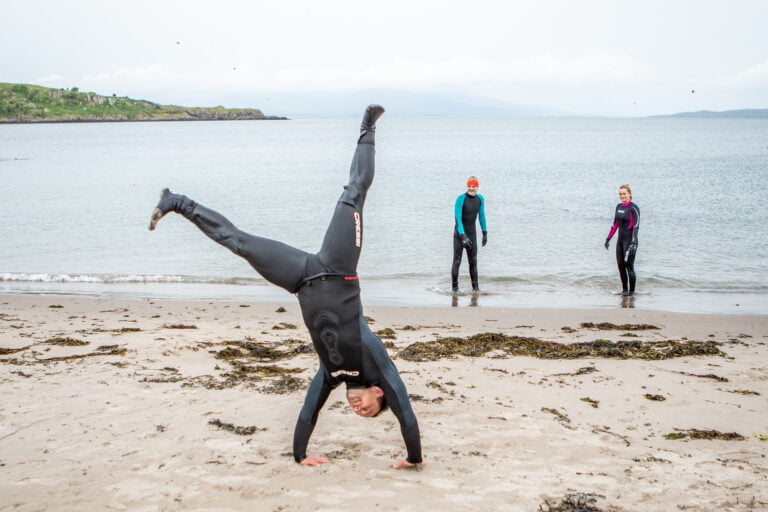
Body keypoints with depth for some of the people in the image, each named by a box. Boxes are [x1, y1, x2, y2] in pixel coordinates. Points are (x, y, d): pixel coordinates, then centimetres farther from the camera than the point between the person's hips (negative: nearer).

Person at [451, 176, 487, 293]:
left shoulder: (480, 199, -1)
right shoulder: (460, 199, -20)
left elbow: (482, 216, 11)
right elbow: (457, 218, -24)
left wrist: (485, 234, 12)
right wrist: (463, 237, -32)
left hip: (472, 234, 4)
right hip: (459, 234, -4)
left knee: (473, 262, 4)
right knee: (457, 262, -4)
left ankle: (475, 288, 12)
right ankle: (455, 287, 8)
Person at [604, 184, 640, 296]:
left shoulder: (633, 208, -10)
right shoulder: (619, 207, 11)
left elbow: (636, 226, -16)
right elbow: (615, 225, 18)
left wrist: (633, 242, -24)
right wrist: (608, 239, 17)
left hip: (630, 240, -7)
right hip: (620, 239, 7)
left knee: (628, 265, -8)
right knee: (620, 265, 6)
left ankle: (631, 291, 1)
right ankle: (624, 289, 15)